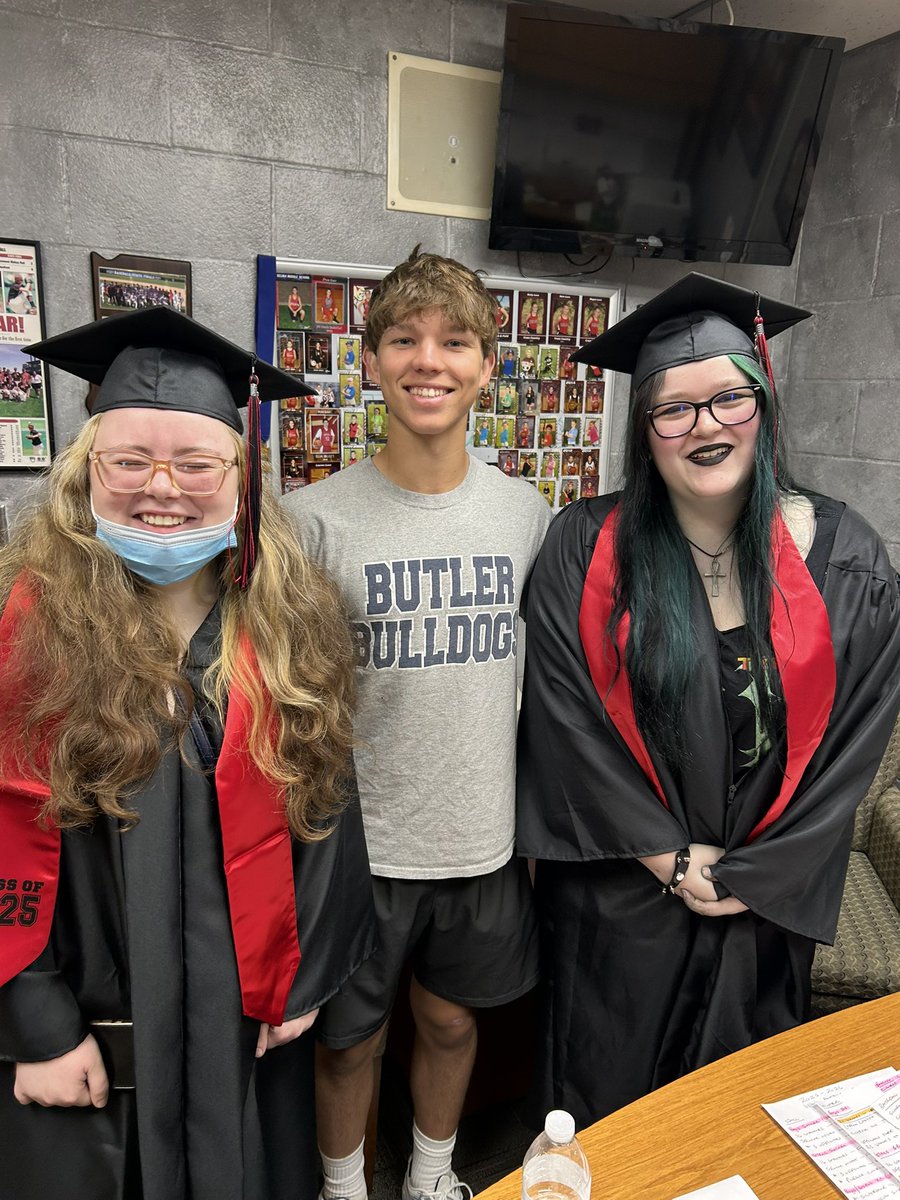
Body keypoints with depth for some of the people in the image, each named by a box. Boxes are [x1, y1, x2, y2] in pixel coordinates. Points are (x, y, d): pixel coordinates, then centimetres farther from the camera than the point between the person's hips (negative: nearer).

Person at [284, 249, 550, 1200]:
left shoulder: (527, 513, -2)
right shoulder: (314, 519, -14)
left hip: (484, 840, 3)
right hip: (357, 847, -2)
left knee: (451, 1022, 24)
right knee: (348, 1042, 19)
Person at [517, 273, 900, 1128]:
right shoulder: (584, 550, -13)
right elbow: (565, 715, -13)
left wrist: (751, 876, -8)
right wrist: (669, 857, -12)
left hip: (764, 898, 2)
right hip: (616, 901, -1)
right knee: (604, 1110, 20)